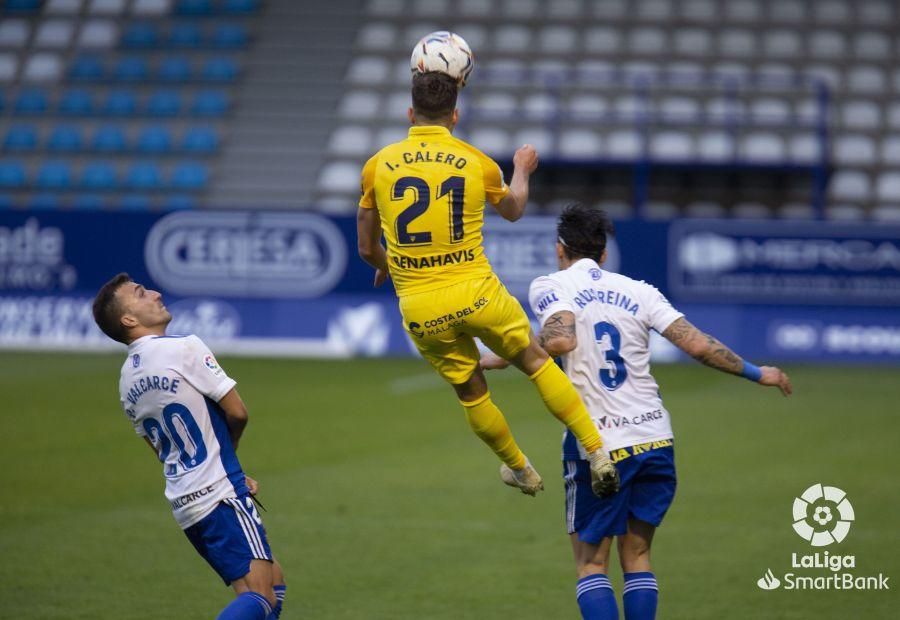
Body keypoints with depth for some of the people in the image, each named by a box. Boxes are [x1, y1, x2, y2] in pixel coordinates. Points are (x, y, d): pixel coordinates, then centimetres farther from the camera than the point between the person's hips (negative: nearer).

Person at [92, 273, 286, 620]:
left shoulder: (126, 381, 13)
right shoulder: (184, 348, -10)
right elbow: (237, 412, -8)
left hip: (183, 501, 8)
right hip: (220, 495, -8)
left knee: (273, 584, 17)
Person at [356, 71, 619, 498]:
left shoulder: (378, 165, 1)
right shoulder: (476, 161, 0)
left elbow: (367, 249, 10)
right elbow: (513, 210, 22)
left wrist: (385, 266, 34)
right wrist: (522, 171, 43)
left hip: (419, 307, 1)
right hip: (476, 293, -1)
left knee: (470, 392, 20)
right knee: (536, 362, 18)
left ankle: (521, 470, 38)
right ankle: (597, 453, 12)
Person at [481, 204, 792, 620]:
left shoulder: (549, 287, 0)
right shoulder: (638, 291, 10)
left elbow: (561, 339, -20)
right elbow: (697, 344, 3)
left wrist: (504, 359, -8)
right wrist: (756, 373, 15)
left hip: (597, 445, -4)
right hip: (655, 439, 4)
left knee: (591, 564, 6)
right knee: (637, 557, 14)